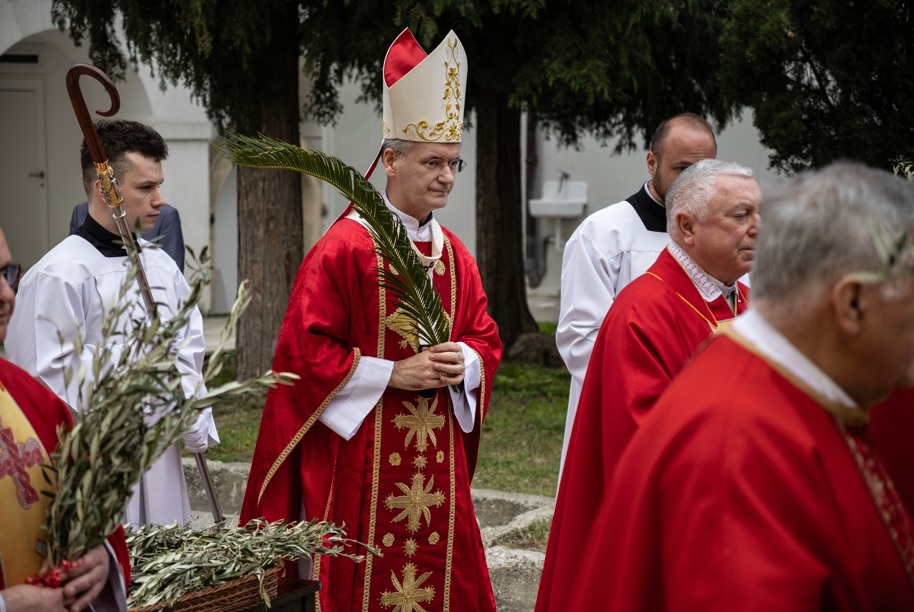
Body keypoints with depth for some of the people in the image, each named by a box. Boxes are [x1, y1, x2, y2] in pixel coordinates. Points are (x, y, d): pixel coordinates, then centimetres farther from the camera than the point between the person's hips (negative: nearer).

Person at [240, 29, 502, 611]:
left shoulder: (454, 255, 10)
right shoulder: (344, 249, -10)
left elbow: (484, 336, 16)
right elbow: (305, 349, -12)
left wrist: (465, 362, -7)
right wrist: (392, 374, -16)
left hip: (438, 463, 6)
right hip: (361, 453, -6)